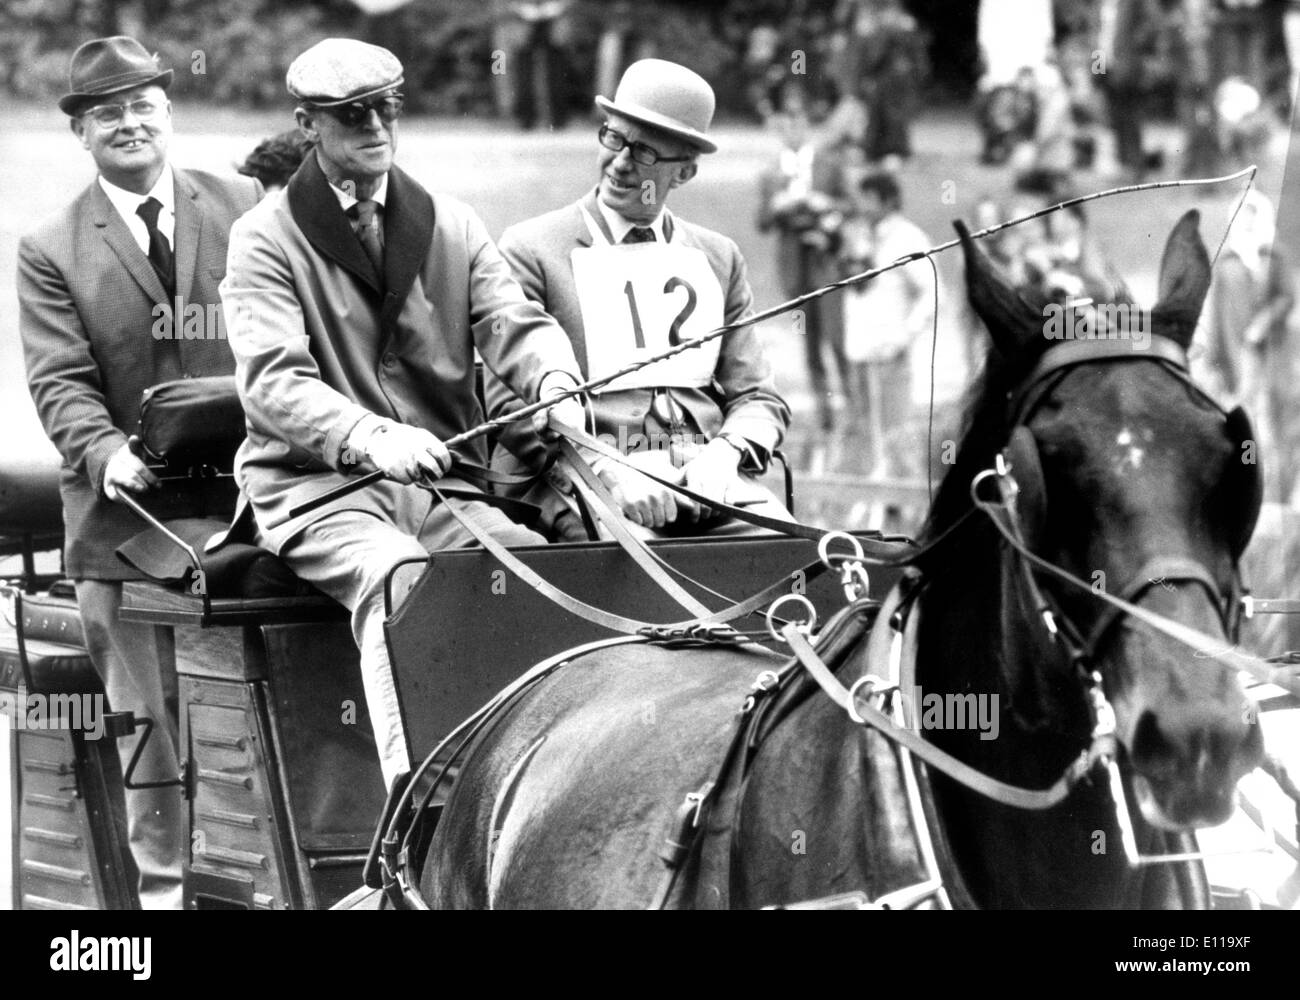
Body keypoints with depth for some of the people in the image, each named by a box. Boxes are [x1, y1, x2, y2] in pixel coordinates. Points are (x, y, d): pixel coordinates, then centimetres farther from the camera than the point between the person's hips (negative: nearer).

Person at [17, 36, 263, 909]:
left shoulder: (243, 208, 7)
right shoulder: (51, 253, 4)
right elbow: (61, 379, -5)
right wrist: (106, 453, -24)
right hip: (129, 511, -1)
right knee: (151, 717, 3)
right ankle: (163, 881, 12)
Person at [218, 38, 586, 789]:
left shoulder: (452, 226, 14)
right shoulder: (265, 239, 0)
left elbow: (514, 322, 2)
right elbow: (272, 381, -13)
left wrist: (556, 382, -24)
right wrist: (370, 437, -32)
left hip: (444, 481, 4)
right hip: (314, 483, -4)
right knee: (398, 581, -34)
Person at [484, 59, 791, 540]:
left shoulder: (718, 258, 20)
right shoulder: (530, 250, 6)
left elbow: (759, 397, 17)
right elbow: (509, 399, -3)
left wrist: (725, 452, -6)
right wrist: (608, 473, -17)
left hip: (710, 481, 4)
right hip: (588, 483, -4)